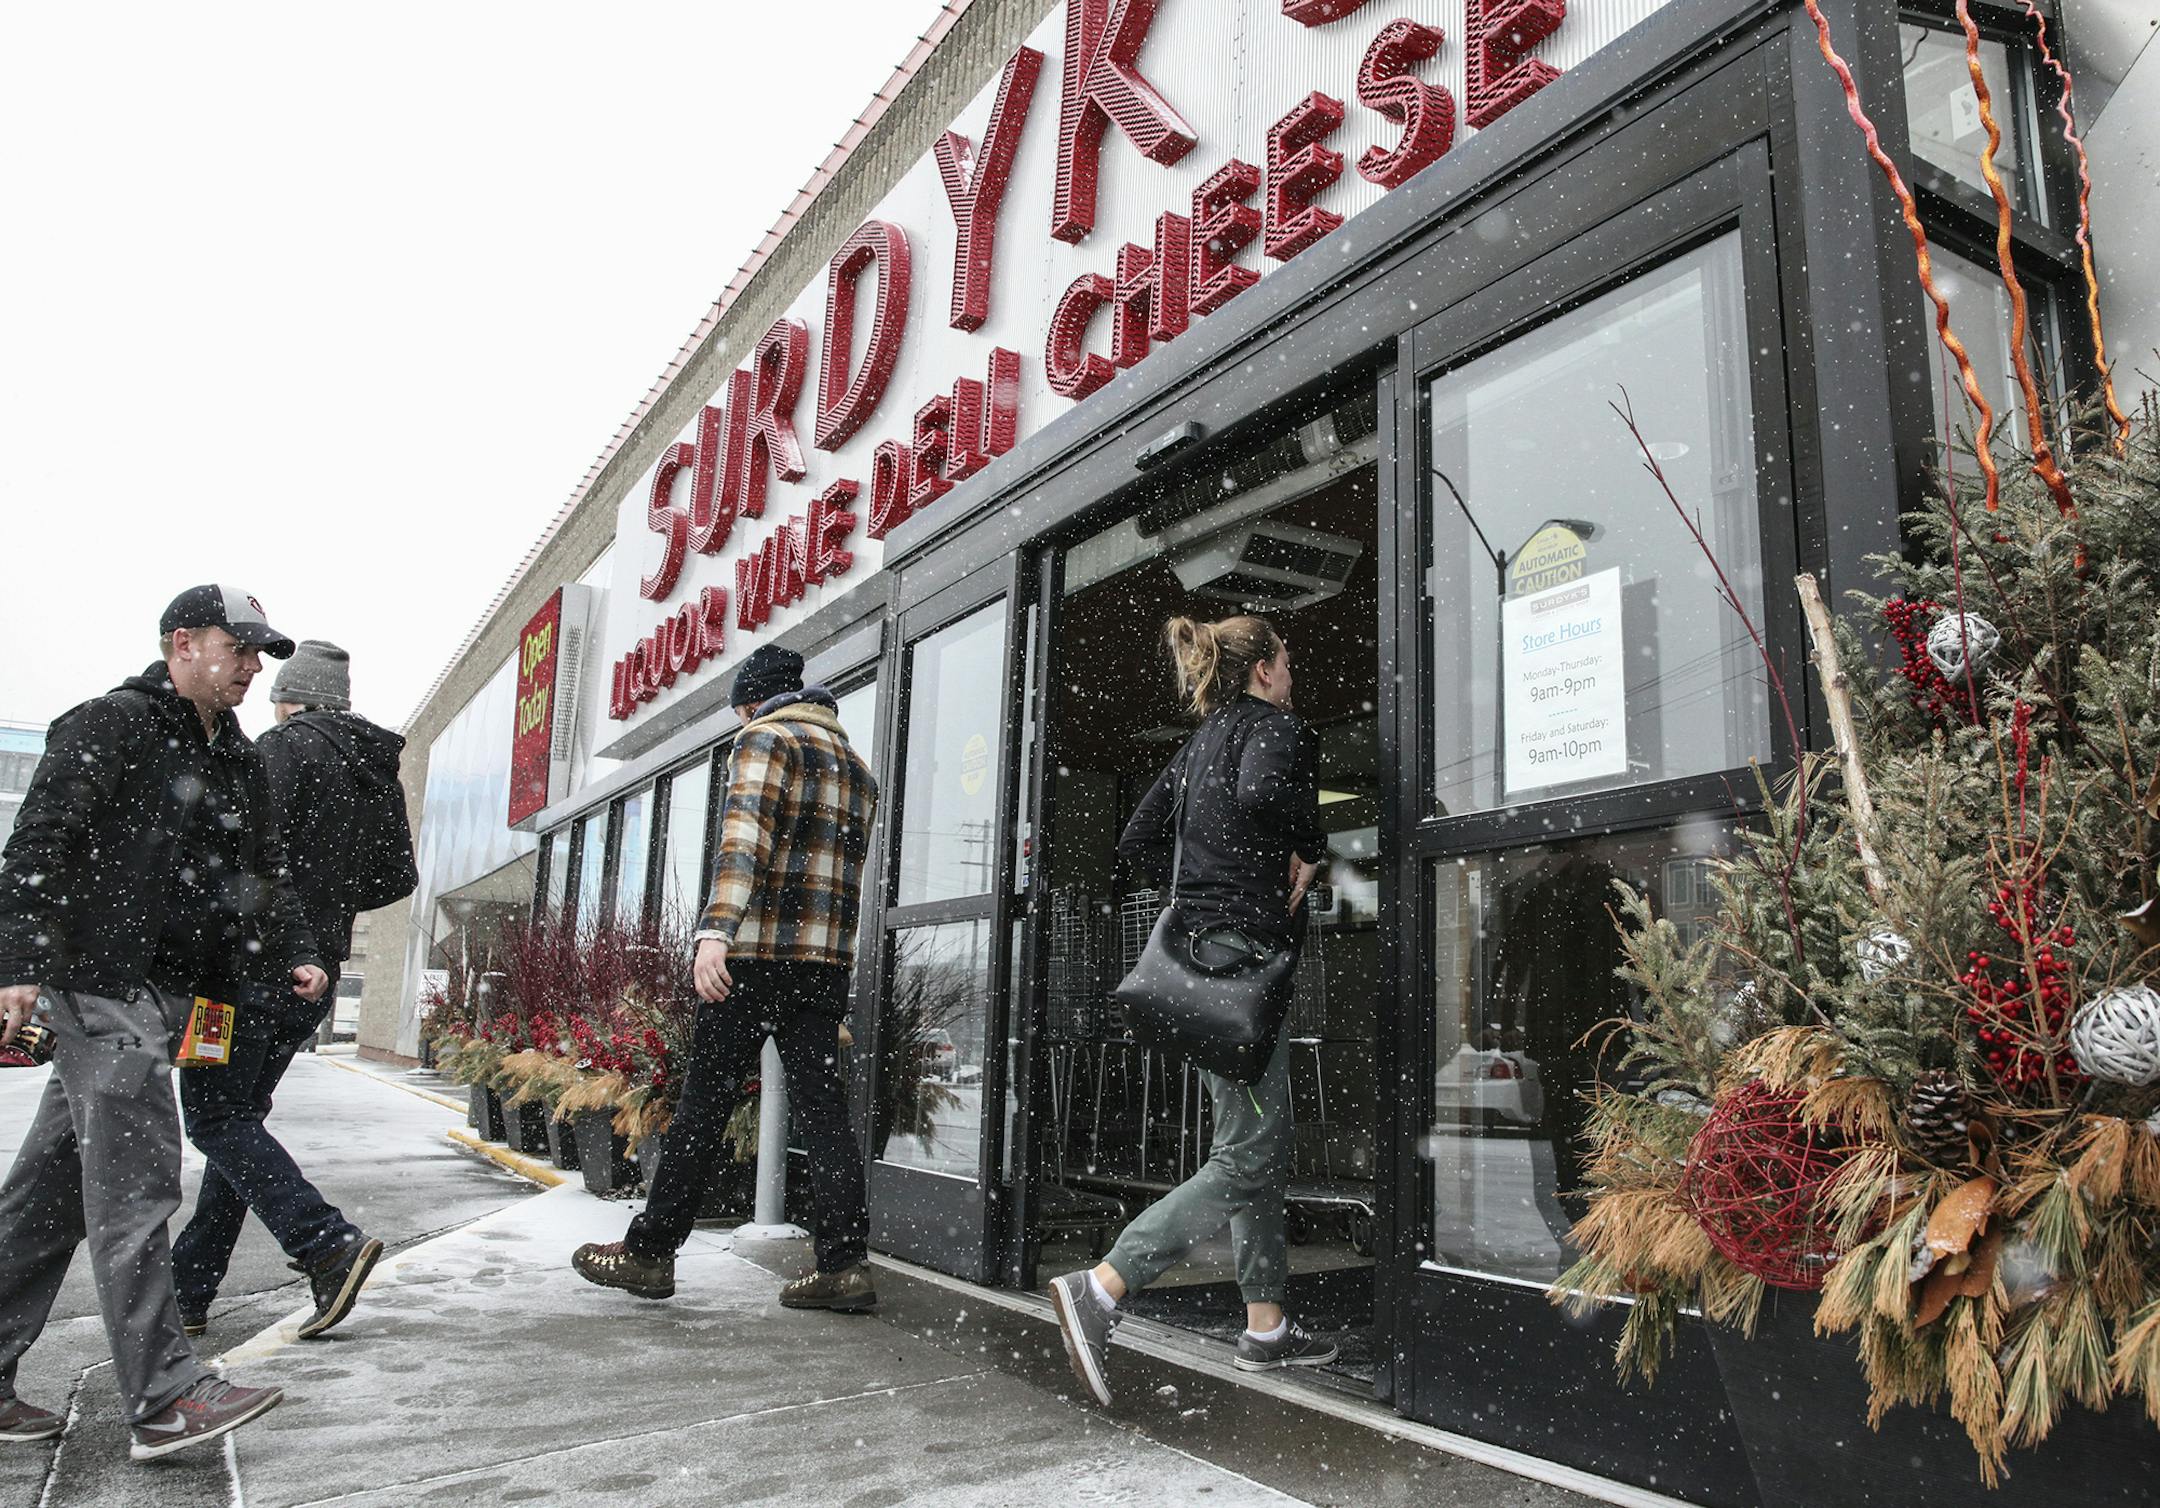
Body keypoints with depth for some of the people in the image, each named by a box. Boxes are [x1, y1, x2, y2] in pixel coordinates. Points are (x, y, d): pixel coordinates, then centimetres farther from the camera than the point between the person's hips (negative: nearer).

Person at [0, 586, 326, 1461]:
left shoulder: (240, 760, 19)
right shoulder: (110, 725, -5)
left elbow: (266, 872, 23)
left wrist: (294, 955, 9)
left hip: (169, 994, 8)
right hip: (103, 981, -8)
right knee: (136, 1183, -10)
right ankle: (166, 1399, -8)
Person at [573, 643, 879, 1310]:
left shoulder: (766, 738, -1)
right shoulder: (856, 764, 22)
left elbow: (745, 836, -17)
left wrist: (716, 931, -25)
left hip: (756, 955, -7)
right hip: (830, 965, 7)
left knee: (704, 1103, 1)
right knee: (823, 1109, 5)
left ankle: (649, 1251, 11)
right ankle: (845, 1264, 2)